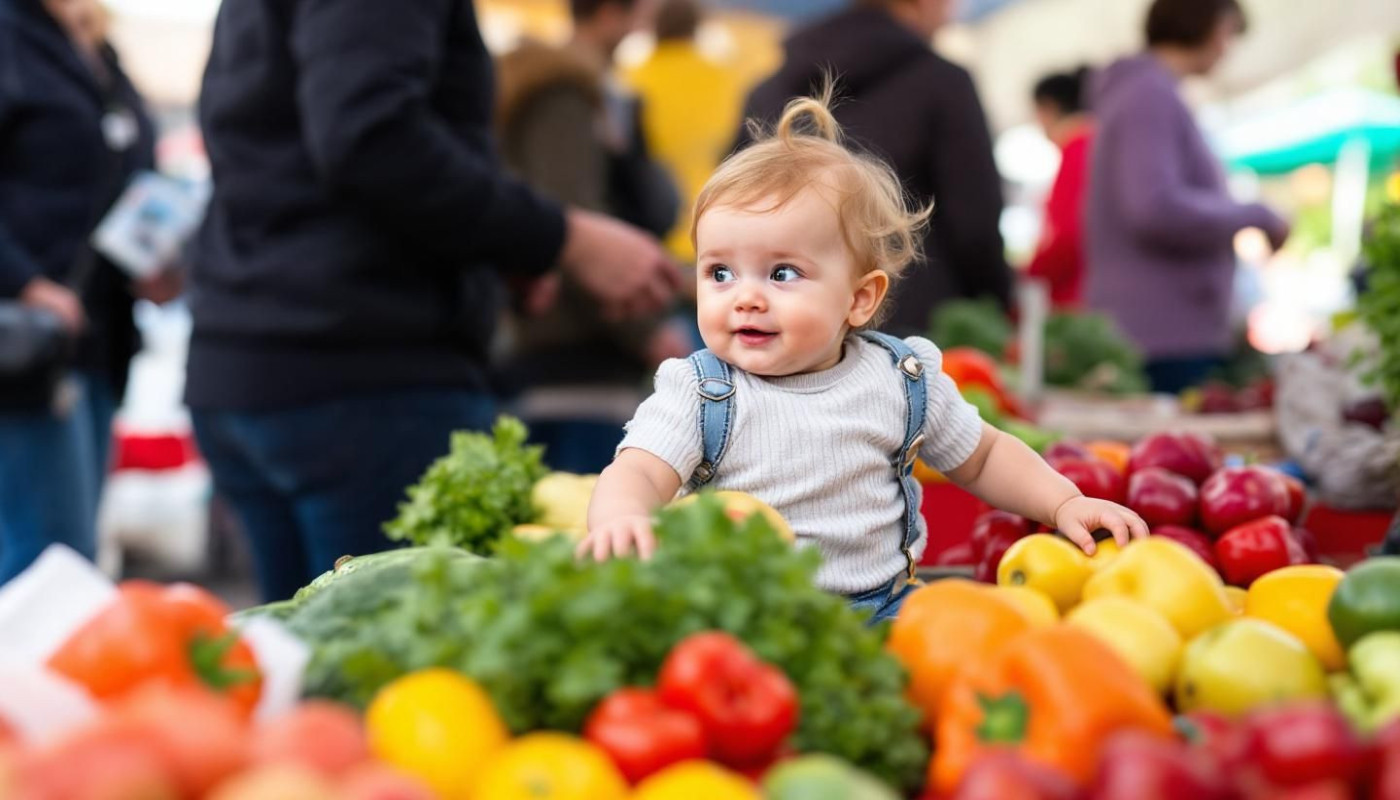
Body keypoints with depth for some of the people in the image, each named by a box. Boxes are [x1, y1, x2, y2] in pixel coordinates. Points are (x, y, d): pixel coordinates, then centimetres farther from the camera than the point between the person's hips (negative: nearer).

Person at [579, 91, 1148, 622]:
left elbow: (983, 457, 21)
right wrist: (618, 519, -41)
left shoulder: (903, 380, 6)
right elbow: (637, 474, -17)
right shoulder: (697, 394, -2)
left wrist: (1065, 503, 7)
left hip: (881, 609, 2)